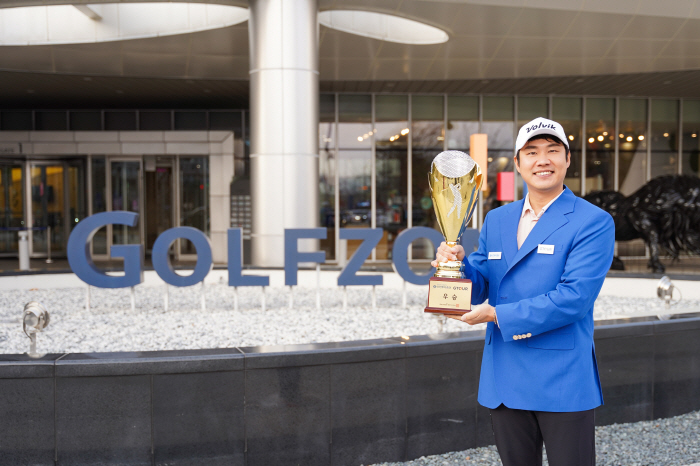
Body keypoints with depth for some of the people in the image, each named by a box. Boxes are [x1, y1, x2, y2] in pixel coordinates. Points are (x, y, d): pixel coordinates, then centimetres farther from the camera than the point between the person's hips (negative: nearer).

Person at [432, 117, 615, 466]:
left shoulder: (593, 222, -7)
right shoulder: (496, 220, 12)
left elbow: (574, 297, -17)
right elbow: (478, 289, 9)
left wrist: (498, 315, -17)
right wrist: (456, 262, -13)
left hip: (562, 381, -5)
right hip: (504, 381, 5)